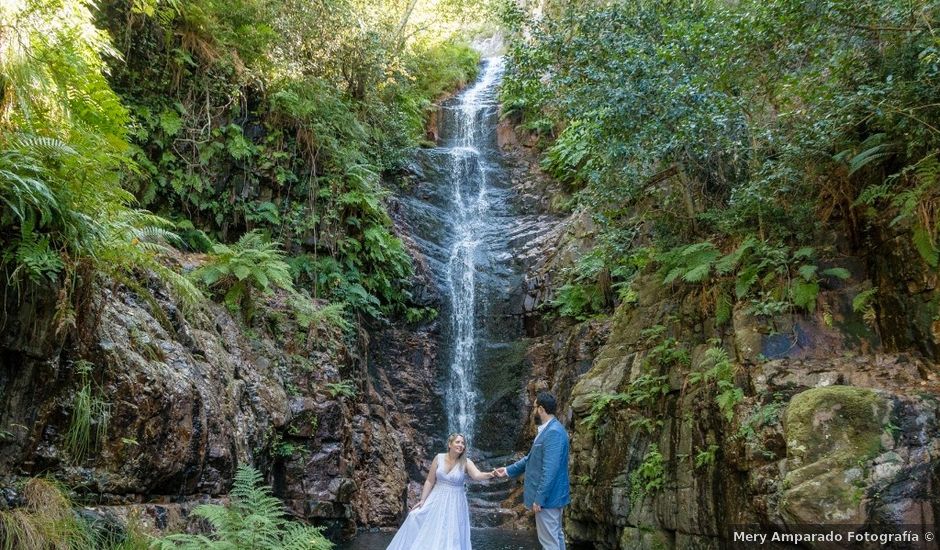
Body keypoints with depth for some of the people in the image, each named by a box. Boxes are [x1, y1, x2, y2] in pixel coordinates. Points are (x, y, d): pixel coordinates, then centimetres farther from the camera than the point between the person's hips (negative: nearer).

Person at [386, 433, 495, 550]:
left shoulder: (466, 462, -9)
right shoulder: (439, 458, -3)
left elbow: (477, 475, -27)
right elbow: (430, 481, 1)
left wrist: (490, 474, -47)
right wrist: (422, 500, -4)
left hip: (454, 503, -2)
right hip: (436, 499, 2)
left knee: (450, 536, -5)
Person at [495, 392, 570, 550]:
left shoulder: (554, 432, -22)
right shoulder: (548, 430, 11)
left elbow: (550, 470, -25)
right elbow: (532, 458, 22)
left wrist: (539, 498, -22)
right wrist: (508, 470, 25)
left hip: (547, 496, -10)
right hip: (552, 495, 10)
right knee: (556, 536, 16)